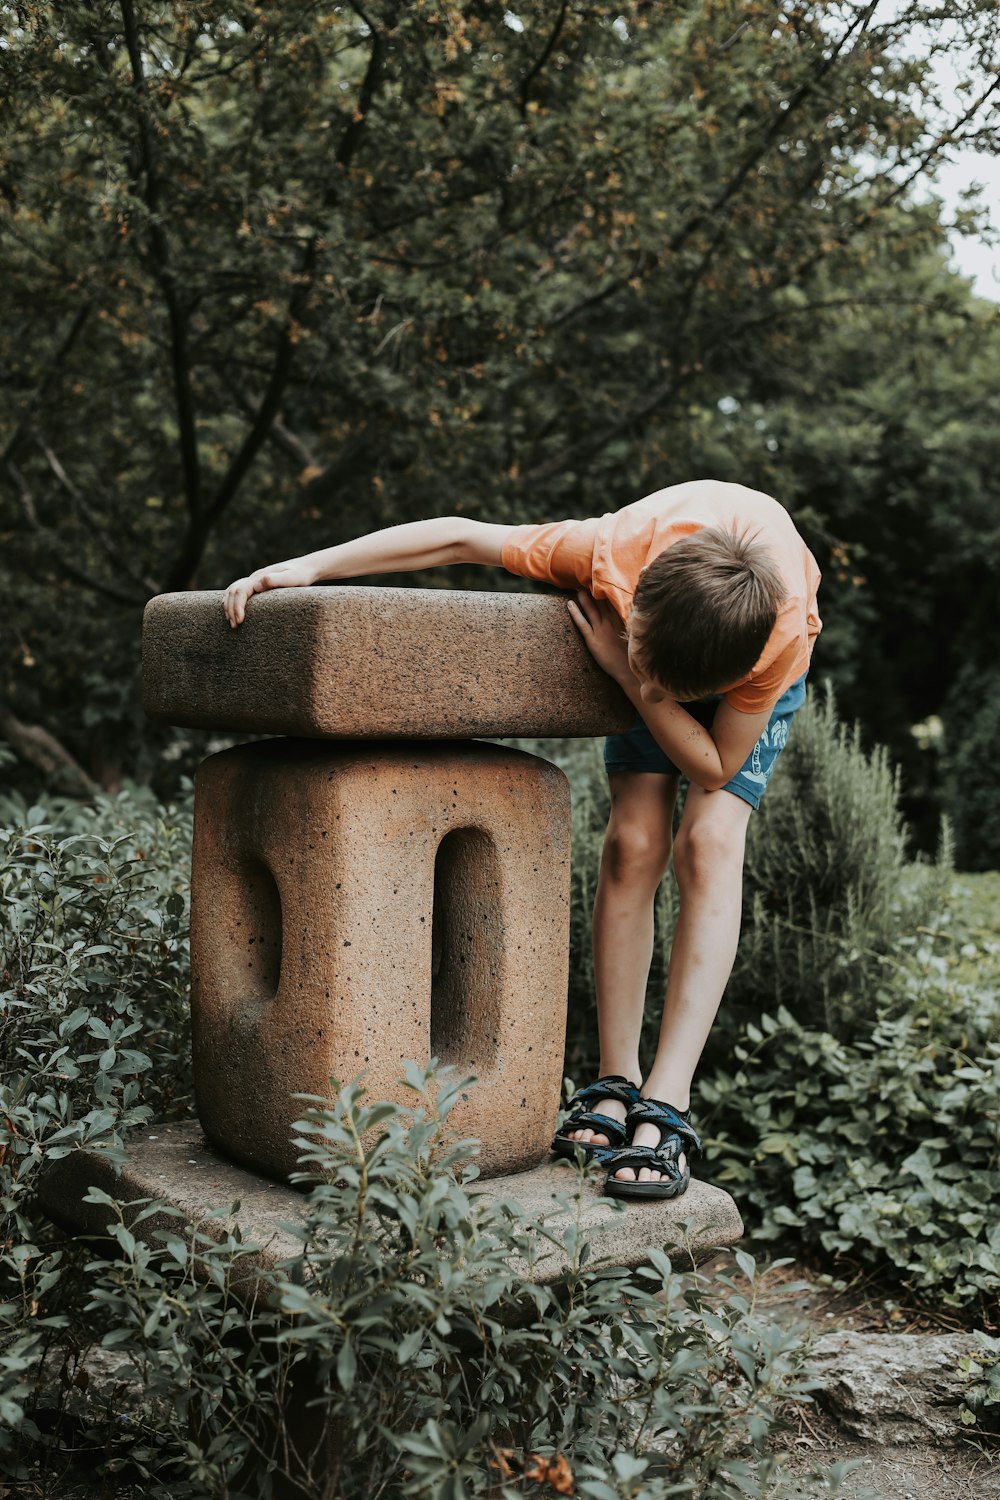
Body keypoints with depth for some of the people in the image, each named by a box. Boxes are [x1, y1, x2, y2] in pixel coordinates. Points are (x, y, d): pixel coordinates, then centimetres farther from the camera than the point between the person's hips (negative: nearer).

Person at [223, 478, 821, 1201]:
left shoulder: (784, 634, -44)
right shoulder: (613, 554, -42)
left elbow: (714, 767, -31)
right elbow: (458, 536, -31)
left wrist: (633, 680, -44)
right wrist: (305, 566, -33)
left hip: (751, 659, -1)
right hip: (660, 625, 2)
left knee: (710, 841, -21)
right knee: (633, 841, -14)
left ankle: (666, 1106, -21)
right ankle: (616, 1084, -5)